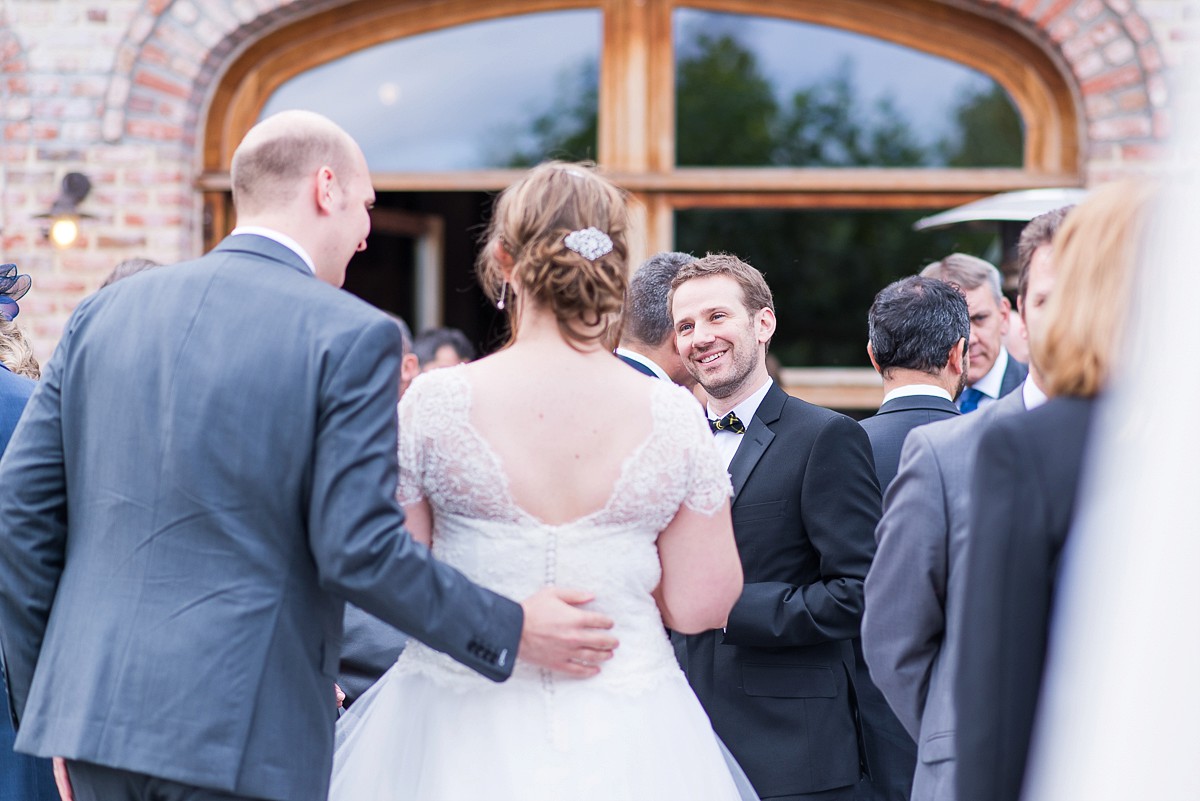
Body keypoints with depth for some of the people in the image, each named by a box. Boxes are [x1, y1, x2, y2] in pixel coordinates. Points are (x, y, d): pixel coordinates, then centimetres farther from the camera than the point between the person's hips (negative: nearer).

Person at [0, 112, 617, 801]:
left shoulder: (104, 312, 10)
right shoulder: (352, 336, -6)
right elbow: (359, 548, -13)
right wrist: (511, 633, -1)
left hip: (95, 712, 5)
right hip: (239, 736, -5)